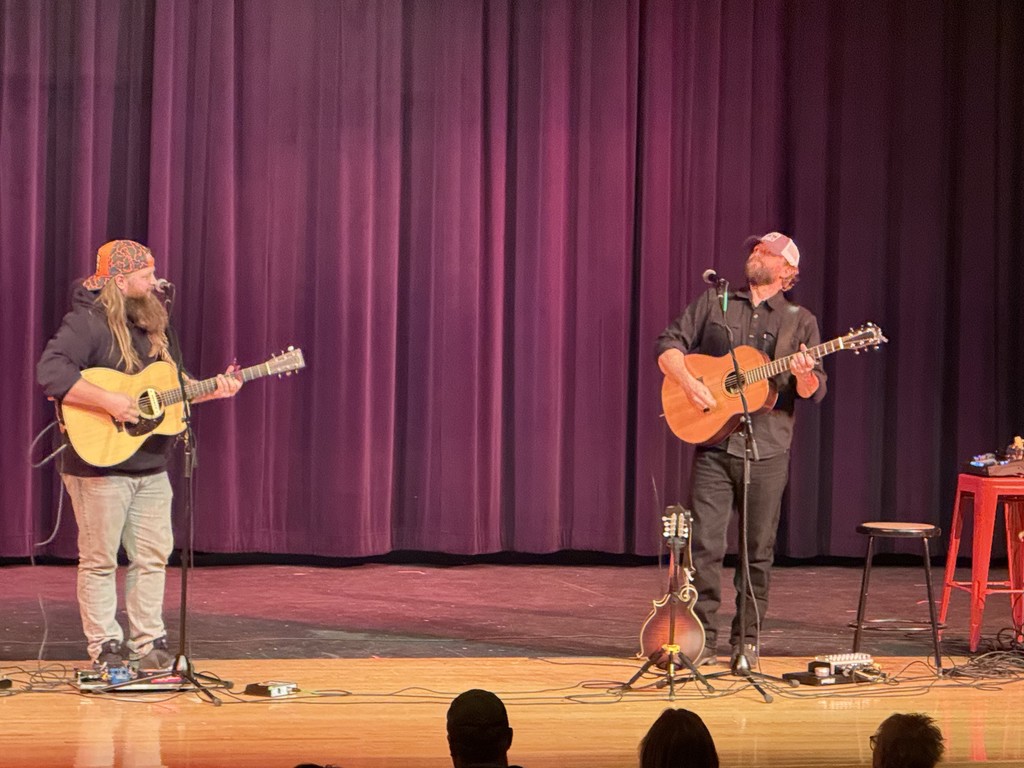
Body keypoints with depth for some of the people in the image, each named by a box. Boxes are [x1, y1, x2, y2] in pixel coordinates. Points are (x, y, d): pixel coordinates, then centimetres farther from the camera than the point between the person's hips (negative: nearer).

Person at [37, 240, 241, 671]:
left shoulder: (150, 324, 15)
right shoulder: (87, 323, -13)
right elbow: (50, 373, -26)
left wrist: (213, 390, 6)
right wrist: (109, 401, -30)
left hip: (150, 466, 8)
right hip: (100, 463, -8)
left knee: (153, 555, 9)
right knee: (100, 560, 0)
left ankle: (148, 643, 17)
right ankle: (105, 649, 6)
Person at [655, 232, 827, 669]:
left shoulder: (800, 322, 8)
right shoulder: (713, 304, 11)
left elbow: (815, 392, 2)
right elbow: (669, 346, 7)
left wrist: (803, 376, -21)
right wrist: (689, 383, -10)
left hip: (767, 449, 0)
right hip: (713, 443, 0)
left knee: (759, 551, 3)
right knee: (704, 544, -5)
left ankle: (746, 640, 13)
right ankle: (701, 641, 1)